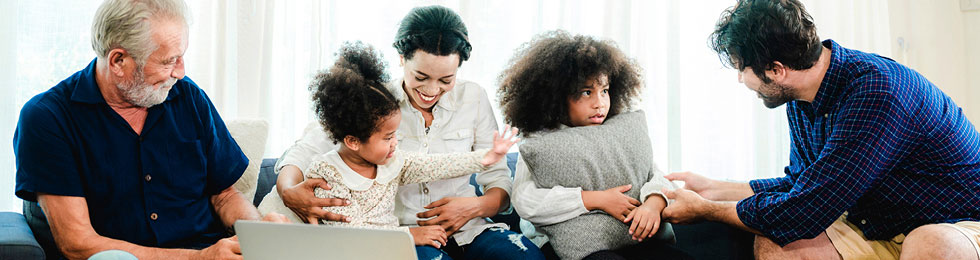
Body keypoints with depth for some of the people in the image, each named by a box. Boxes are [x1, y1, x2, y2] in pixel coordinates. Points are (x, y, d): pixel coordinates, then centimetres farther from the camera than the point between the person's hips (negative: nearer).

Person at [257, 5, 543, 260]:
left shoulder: (473, 98, 6)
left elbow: (499, 182, 9)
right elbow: (303, 153, -4)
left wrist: (475, 206, -15)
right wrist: (290, 192, -28)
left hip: (466, 231, 3)